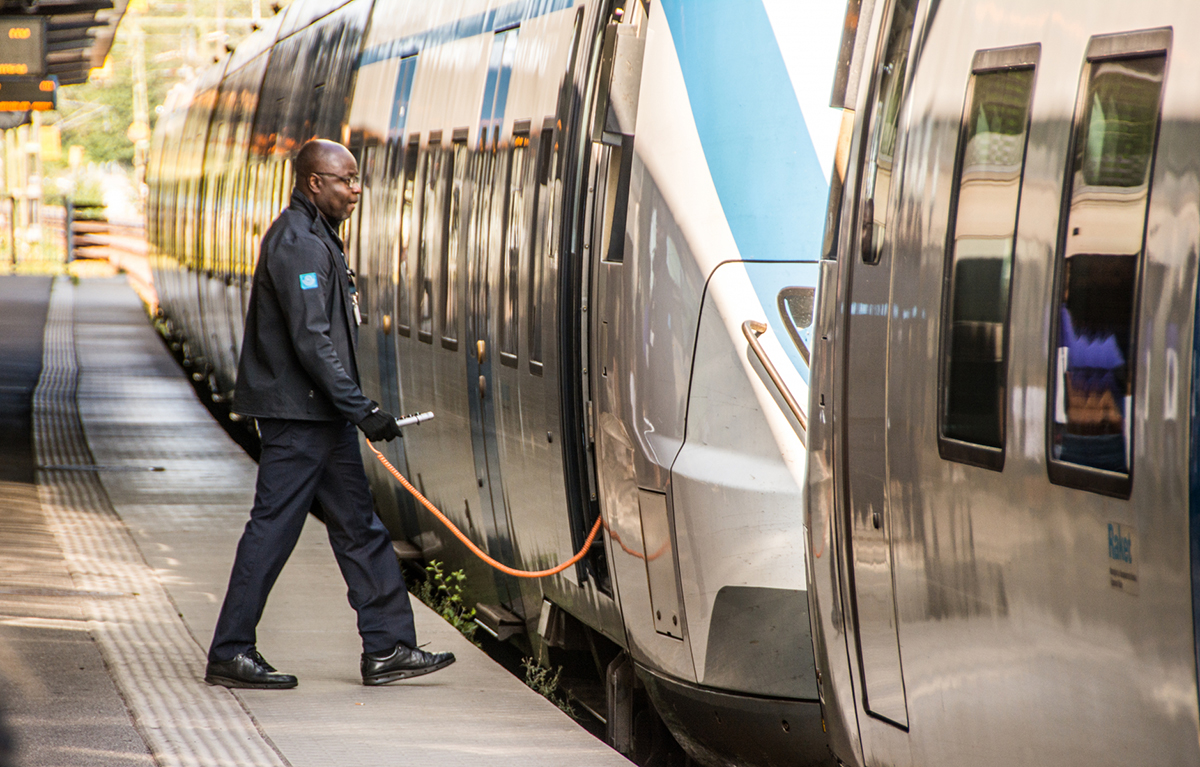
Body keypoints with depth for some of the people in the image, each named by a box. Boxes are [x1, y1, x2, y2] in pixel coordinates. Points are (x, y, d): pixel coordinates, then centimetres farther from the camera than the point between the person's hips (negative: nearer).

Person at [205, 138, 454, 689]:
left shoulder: (316, 237, 17)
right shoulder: (297, 243, -16)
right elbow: (311, 340, -22)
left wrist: (354, 408, 22)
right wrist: (362, 409, -22)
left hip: (321, 415, 11)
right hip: (297, 415, -11)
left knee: (358, 528, 10)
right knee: (272, 529, -5)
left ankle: (388, 648, 12)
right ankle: (229, 655, 1)